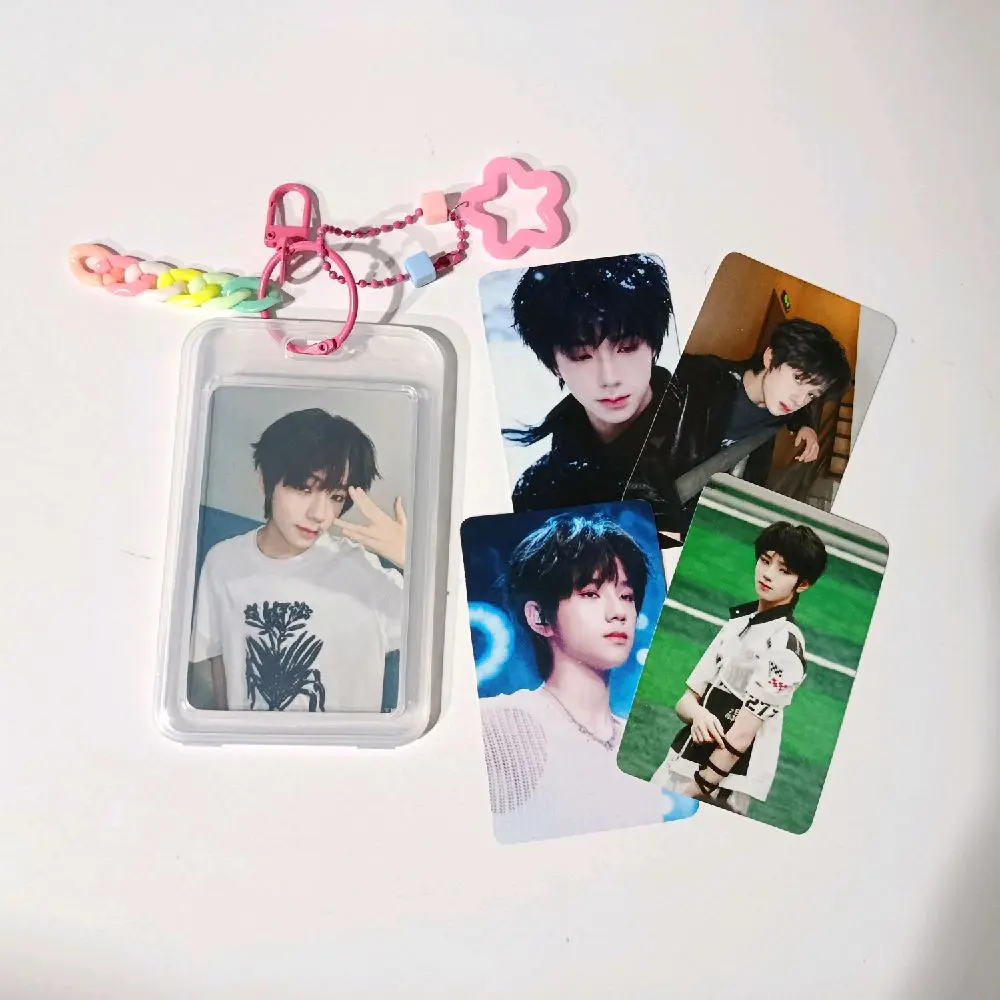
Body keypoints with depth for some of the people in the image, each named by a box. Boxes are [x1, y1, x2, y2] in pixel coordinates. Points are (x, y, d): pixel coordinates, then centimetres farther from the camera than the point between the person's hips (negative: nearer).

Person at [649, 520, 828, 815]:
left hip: (719, 789, -6)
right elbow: (685, 702, 9)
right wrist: (698, 714, -13)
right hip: (678, 763, 6)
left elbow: (743, 733, -16)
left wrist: (693, 793, -14)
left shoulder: (786, 642, -13)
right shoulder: (737, 622, 11)